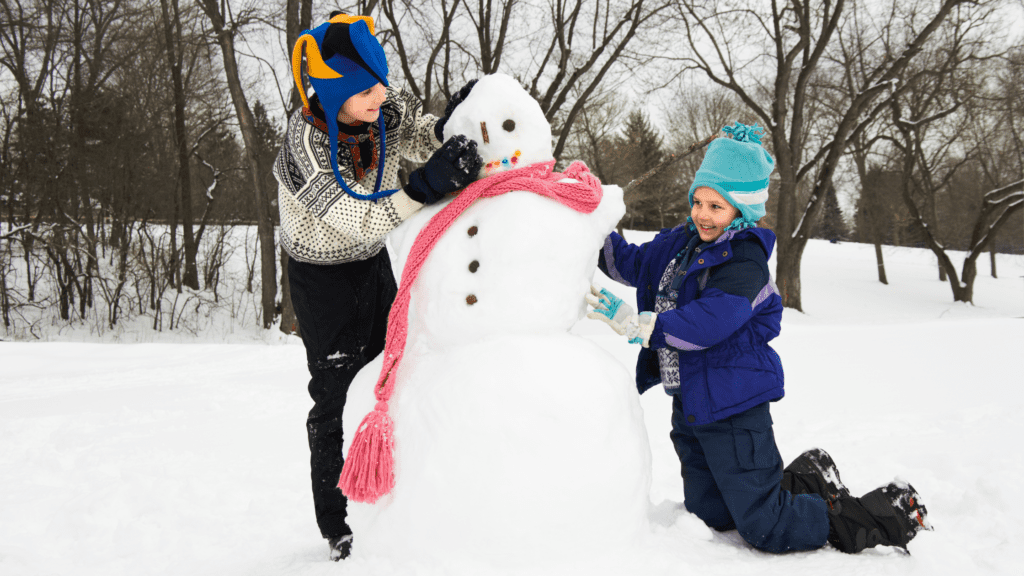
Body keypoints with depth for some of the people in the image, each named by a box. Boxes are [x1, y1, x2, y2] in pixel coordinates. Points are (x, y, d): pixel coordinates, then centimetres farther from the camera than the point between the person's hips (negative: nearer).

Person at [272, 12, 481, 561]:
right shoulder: (306, 140, -33)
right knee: (338, 397, 0)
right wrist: (427, 185, -50)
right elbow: (358, 222, -38)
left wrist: (447, 125, -26)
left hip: (374, 263, 6)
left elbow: (421, 138, -2)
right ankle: (337, 527, 16)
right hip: (322, 274, -6)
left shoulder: (386, 105, -18)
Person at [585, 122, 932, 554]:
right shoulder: (682, 243, 6)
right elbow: (633, 264, 18)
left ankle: (888, 515, 13)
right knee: (708, 516, 20)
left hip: (731, 405, -9)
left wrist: (634, 322, -33)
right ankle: (804, 480, 38)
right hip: (690, 402, 9)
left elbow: (708, 324, -31)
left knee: (768, 532, -5)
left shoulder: (744, 260, -19)